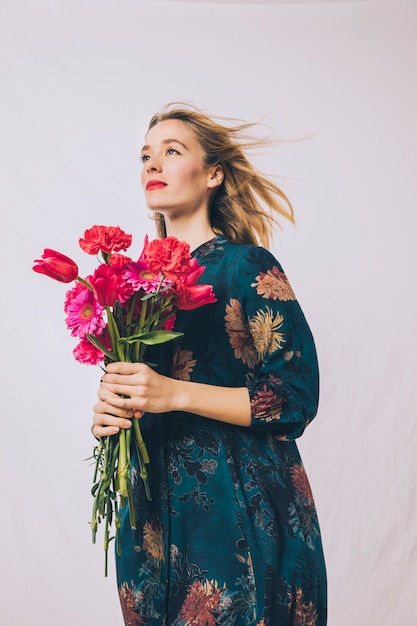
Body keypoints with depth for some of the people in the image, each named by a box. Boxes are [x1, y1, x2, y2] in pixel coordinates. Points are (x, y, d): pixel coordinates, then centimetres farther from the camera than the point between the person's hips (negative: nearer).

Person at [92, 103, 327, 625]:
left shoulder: (247, 265, -10)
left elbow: (296, 397, -15)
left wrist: (175, 393, -22)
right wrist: (109, 410, -5)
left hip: (236, 503, -5)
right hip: (153, 499, 6)